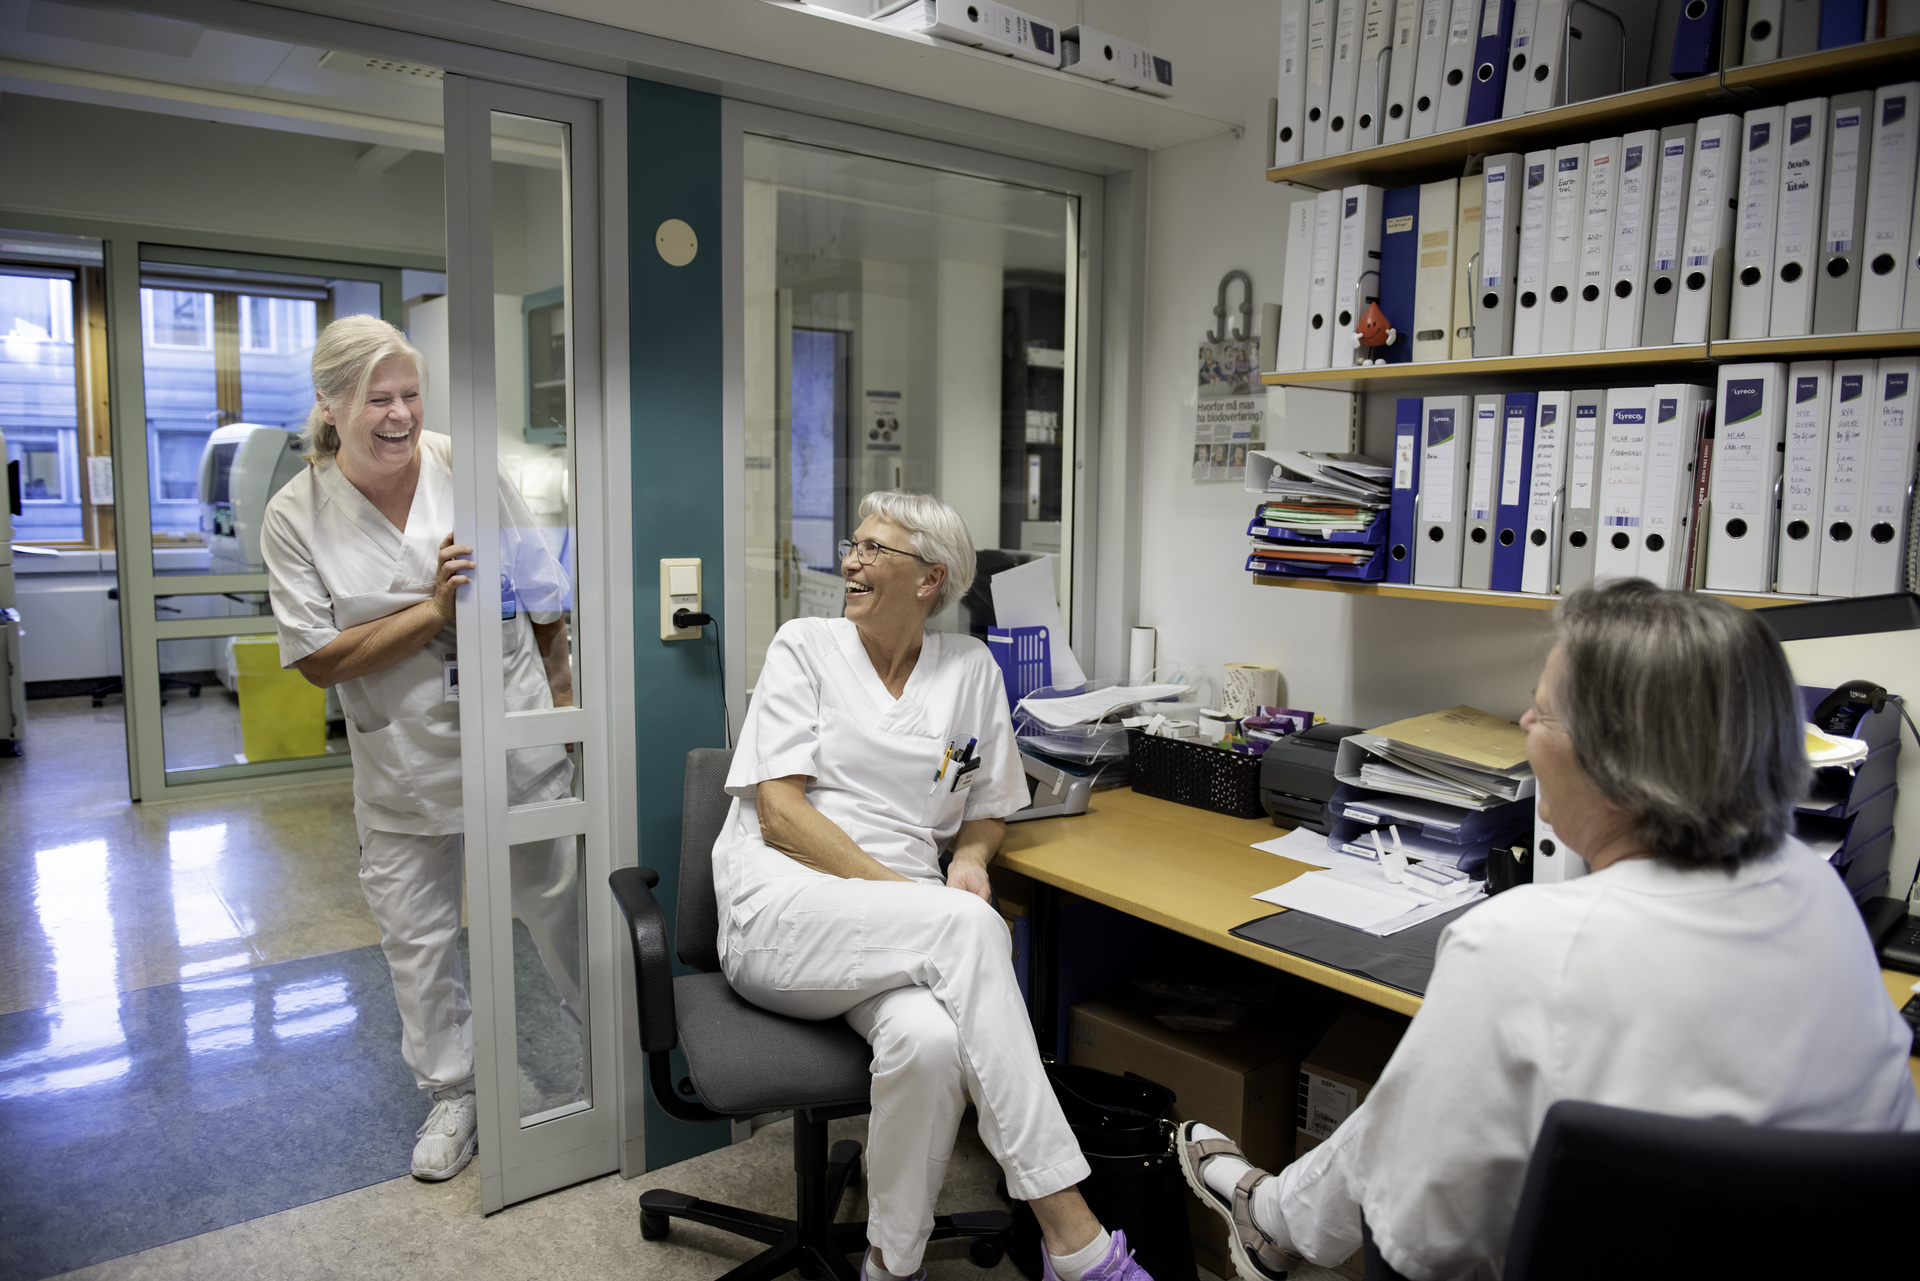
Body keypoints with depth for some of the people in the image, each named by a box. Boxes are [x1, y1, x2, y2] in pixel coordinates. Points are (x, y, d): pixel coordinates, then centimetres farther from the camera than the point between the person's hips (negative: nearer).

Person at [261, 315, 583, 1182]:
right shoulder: (296, 517, -7)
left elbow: (538, 597, 4)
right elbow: (320, 659, -10)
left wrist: (562, 699, 8)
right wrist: (433, 610, -20)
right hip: (403, 763, 1)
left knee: (561, 908, 12)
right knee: (417, 943, 12)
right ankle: (452, 1095, 33)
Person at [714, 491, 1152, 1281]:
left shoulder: (970, 668, 12)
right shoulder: (804, 648, 4)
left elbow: (988, 808, 20)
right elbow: (779, 812, -5)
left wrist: (970, 859, -4)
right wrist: (898, 889, -17)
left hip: (900, 933, 2)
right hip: (779, 911, -2)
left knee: (930, 1040, -35)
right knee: (970, 925, -32)